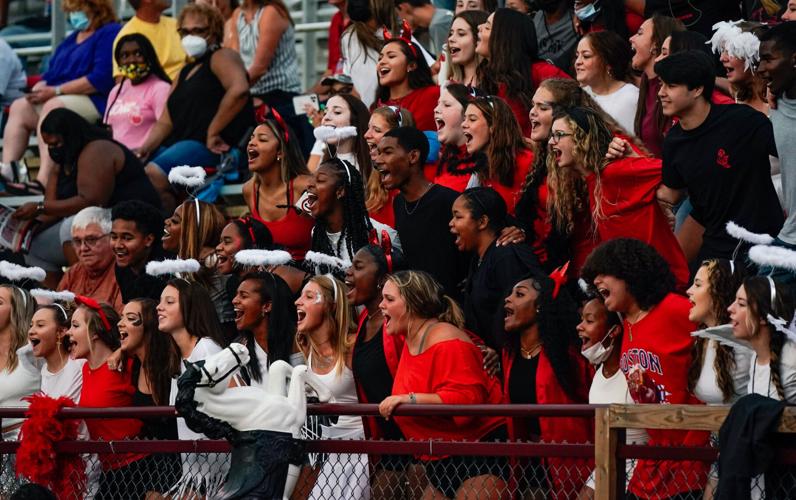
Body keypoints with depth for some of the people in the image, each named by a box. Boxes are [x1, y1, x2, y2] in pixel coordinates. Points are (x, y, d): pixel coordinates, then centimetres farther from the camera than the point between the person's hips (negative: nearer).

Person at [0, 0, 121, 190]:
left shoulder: (110, 33, -3)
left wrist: (56, 91, -15)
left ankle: (43, 180, -48)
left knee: (53, 107, -34)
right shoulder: (71, 39, 28)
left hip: (95, 101, -9)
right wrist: (39, 89, 0)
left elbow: (101, 78, -16)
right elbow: (50, 73, 25)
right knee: (19, 107, -9)